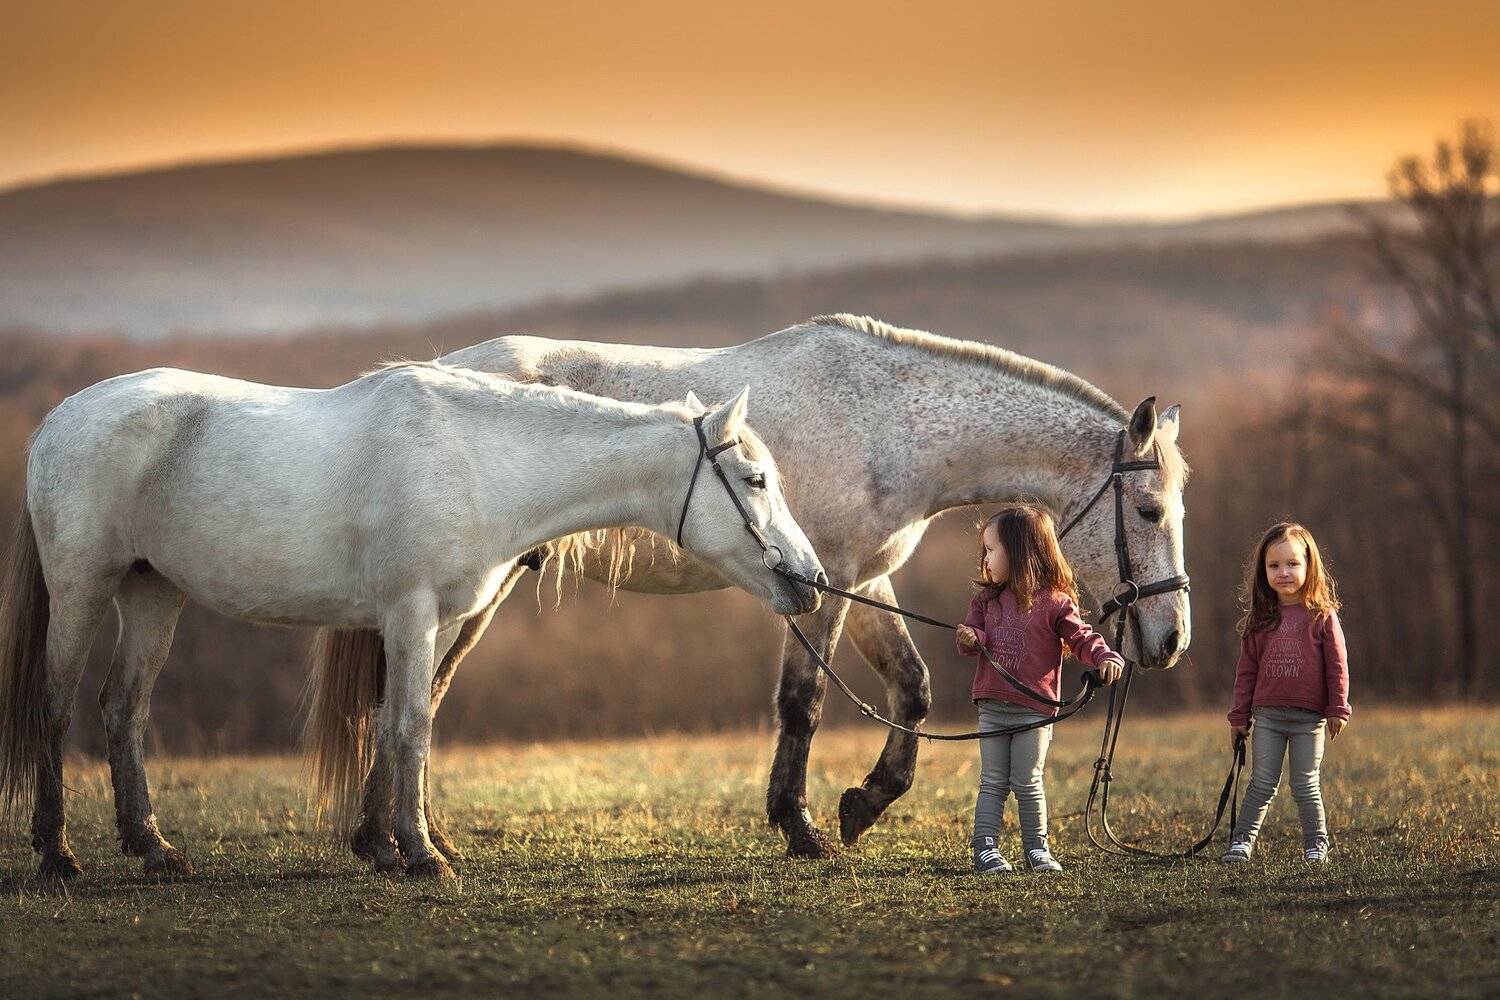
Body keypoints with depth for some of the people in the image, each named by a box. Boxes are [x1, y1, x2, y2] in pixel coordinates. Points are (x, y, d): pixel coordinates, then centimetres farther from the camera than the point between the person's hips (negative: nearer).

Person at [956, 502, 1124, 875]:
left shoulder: (1054, 603, -7)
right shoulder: (987, 599, 9)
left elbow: (1082, 637, -9)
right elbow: (975, 633, 8)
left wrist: (1105, 657, -29)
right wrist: (971, 639, -17)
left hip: (1034, 710, -4)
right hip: (992, 707, 4)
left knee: (1027, 782, 1)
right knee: (992, 783, 5)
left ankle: (1036, 848, 11)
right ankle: (985, 848, 5)